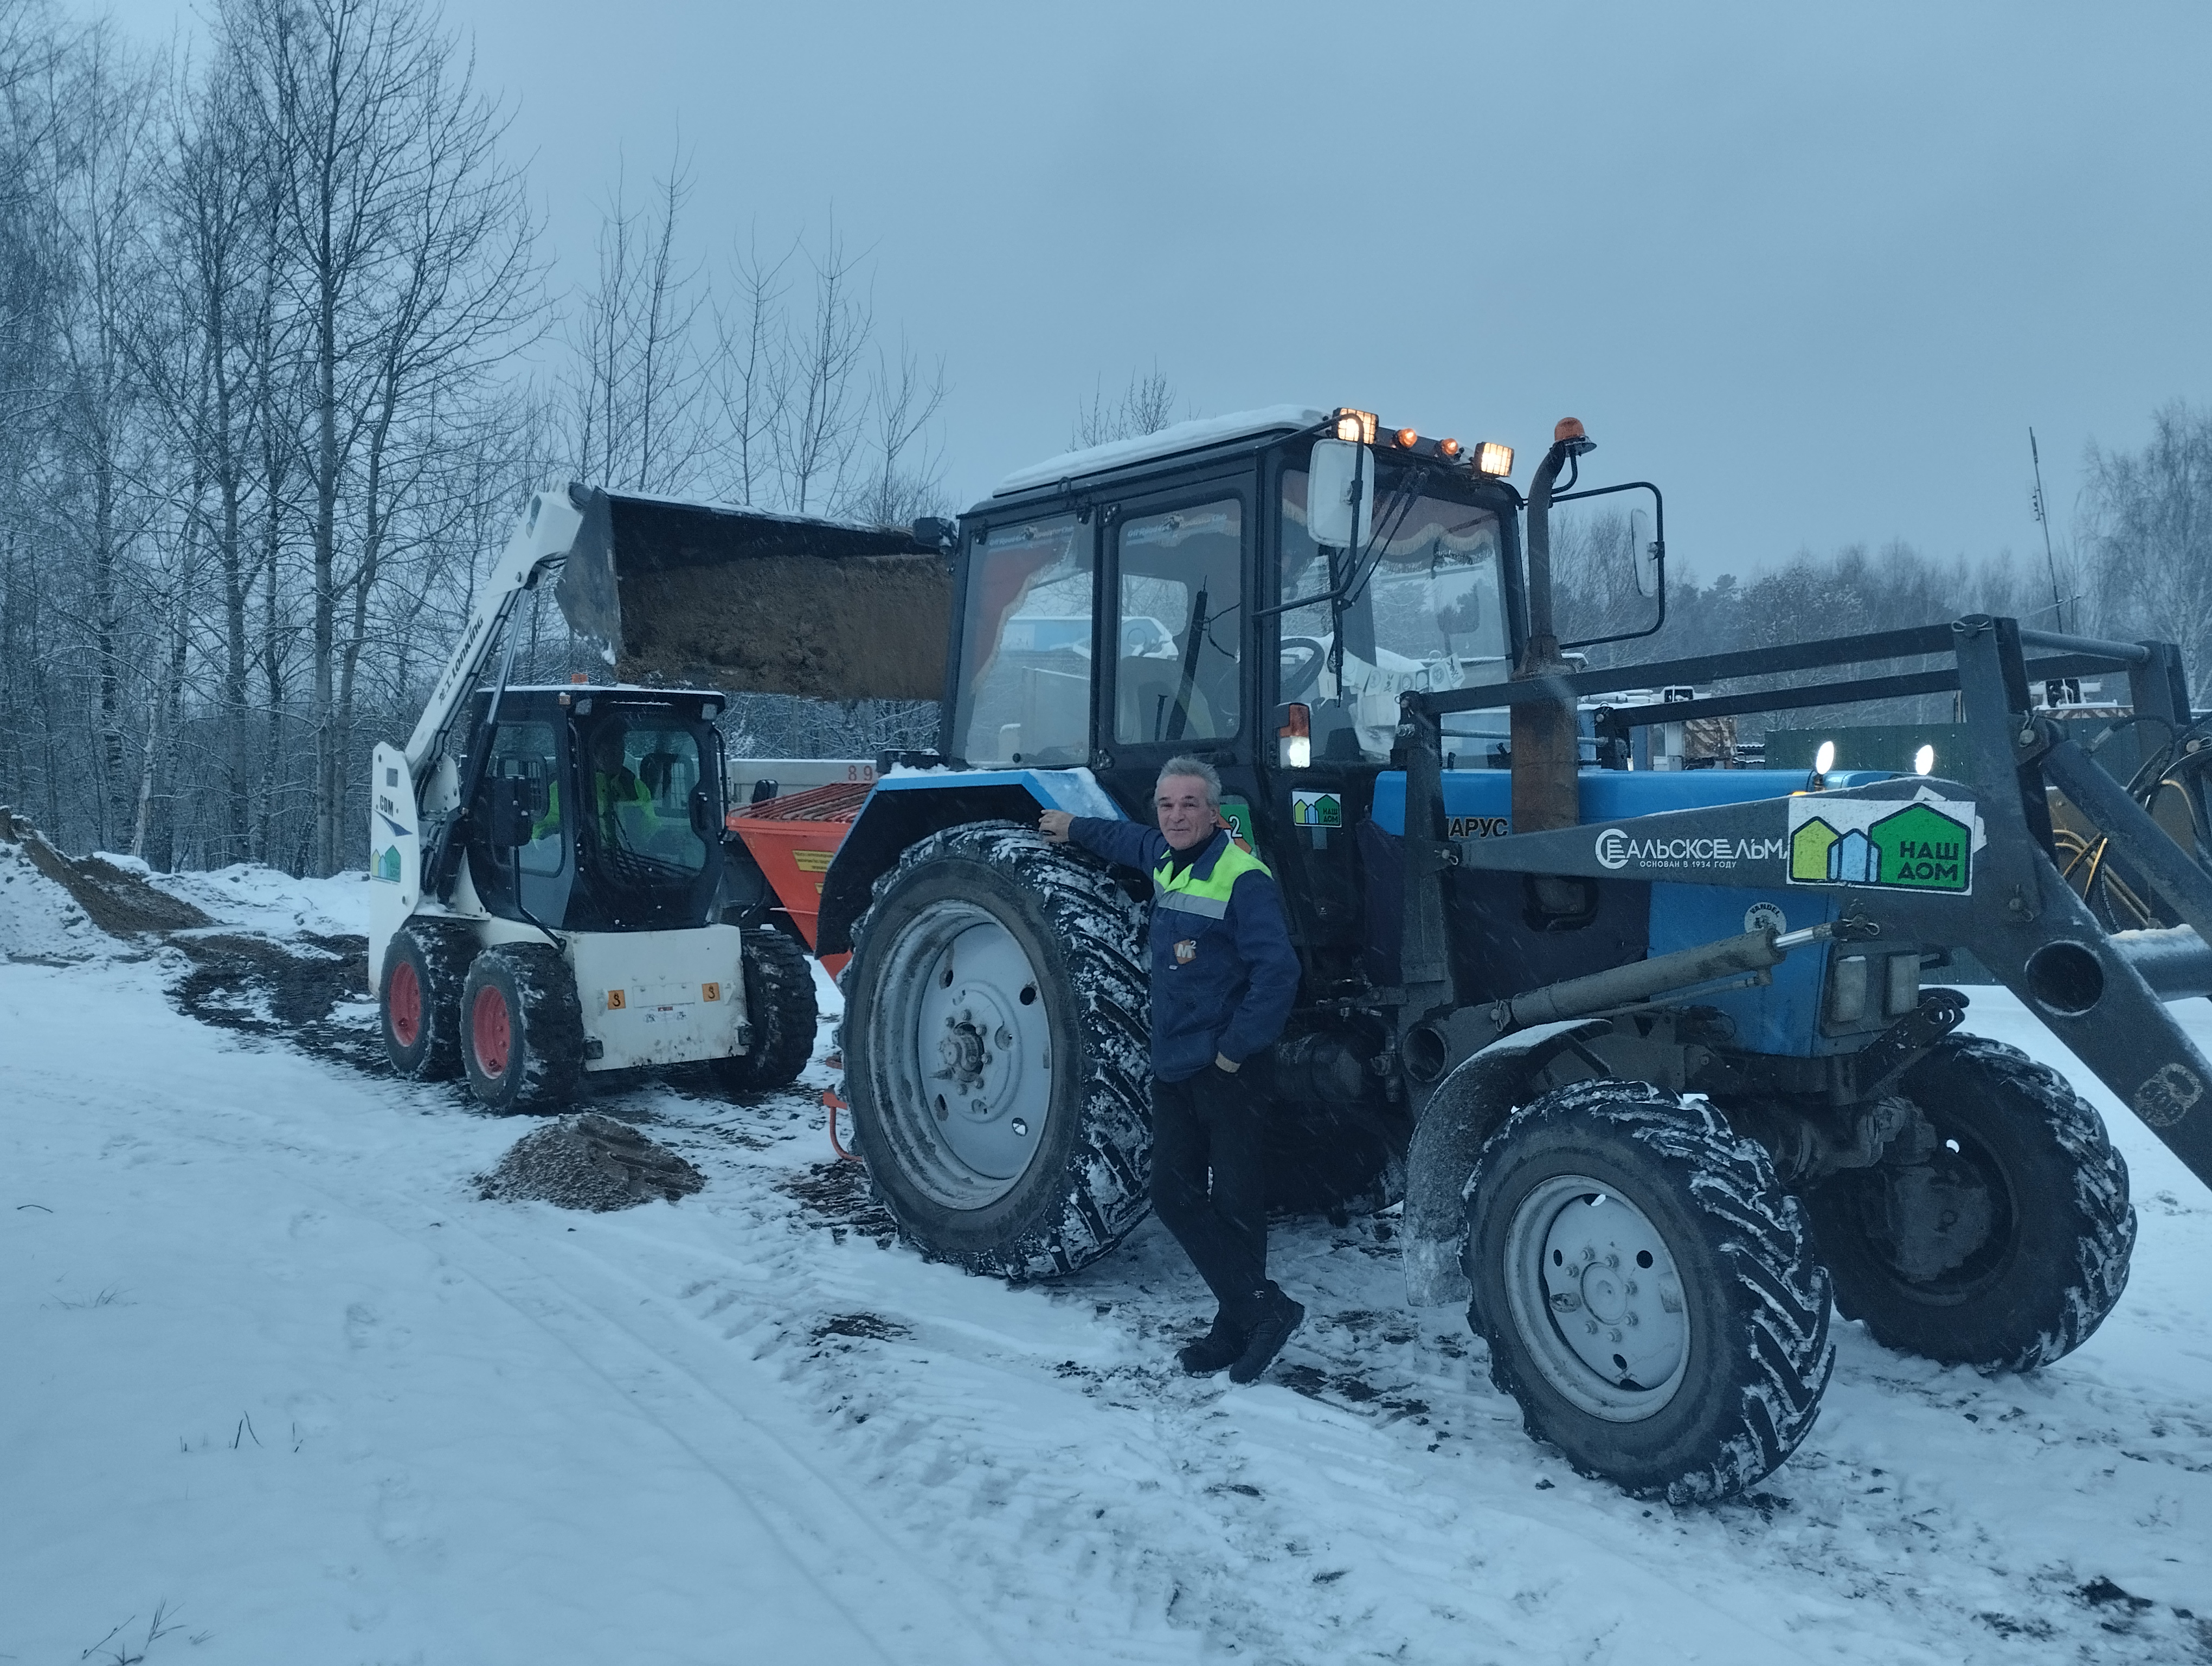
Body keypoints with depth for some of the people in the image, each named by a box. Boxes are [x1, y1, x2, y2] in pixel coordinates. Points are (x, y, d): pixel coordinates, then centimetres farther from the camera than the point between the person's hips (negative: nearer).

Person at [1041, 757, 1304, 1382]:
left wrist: (1235, 1049, -19)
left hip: (1225, 1070, -9)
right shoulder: (1164, 859, 10)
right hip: (1173, 1067, 9)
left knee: (1235, 1203, -1)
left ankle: (1244, 1324, 13)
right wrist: (1074, 828, 45)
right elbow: (1130, 839, 36)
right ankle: (1260, 1311, 14)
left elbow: (1277, 972, -23)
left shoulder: (1243, 877, -16)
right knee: (1174, 1194, 8)